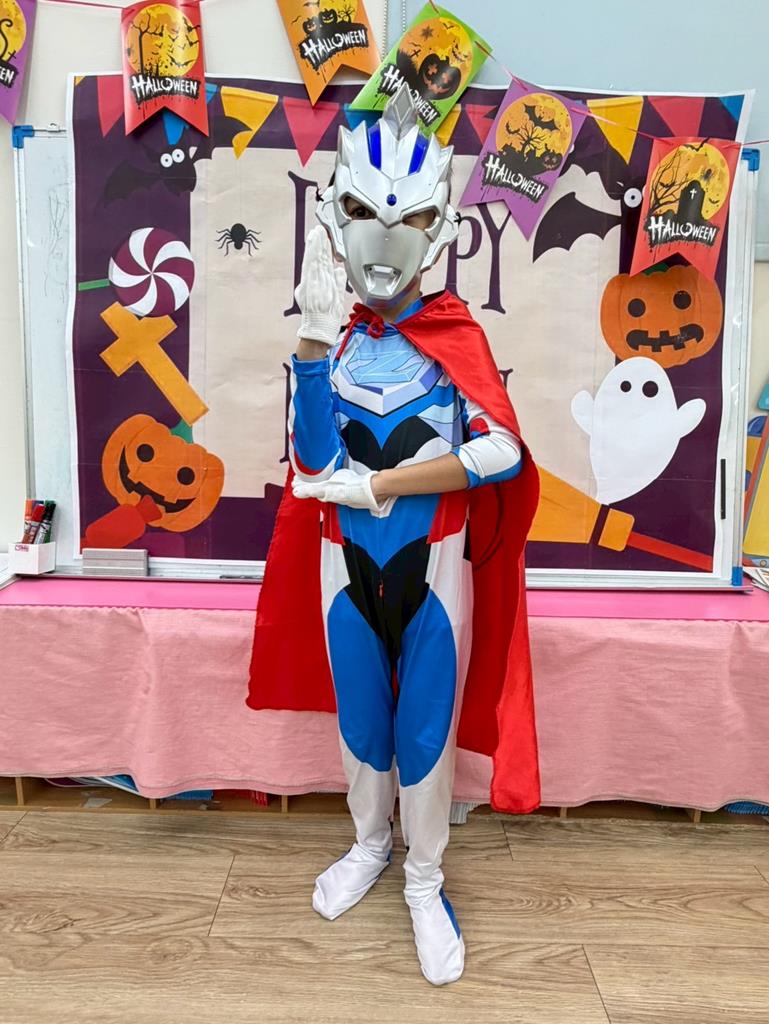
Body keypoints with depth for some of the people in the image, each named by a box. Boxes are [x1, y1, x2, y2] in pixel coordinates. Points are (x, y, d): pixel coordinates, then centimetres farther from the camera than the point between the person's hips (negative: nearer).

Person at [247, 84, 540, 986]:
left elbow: (504, 454, -20)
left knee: (425, 727, 9)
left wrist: (373, 486, -20)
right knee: (359, 717, 18)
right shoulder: (328, 331, -1)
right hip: (348, 563, 2)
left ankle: (425, 881, 33)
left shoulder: (457, 335, -5)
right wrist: (317, 334, -21)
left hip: (431, 565, -2)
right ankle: (369, 844, 45)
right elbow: (316, 461, -15)